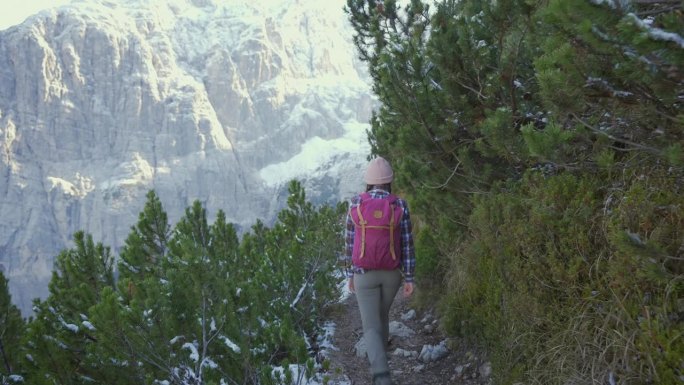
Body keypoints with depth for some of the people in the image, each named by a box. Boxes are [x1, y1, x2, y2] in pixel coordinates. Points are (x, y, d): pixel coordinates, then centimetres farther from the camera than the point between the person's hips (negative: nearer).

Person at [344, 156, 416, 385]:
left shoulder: (355, 205, -9)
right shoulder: (400, 207, -10)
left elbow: (350, 243, -2)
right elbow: (407, 245, -8)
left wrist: (350, 274, 9)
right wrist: (409, 278, -1)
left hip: (365, 274, -2)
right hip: (391, 273, 2)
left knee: (371, 327, -1)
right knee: (381, 311, 29)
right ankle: (380, 349, 49)